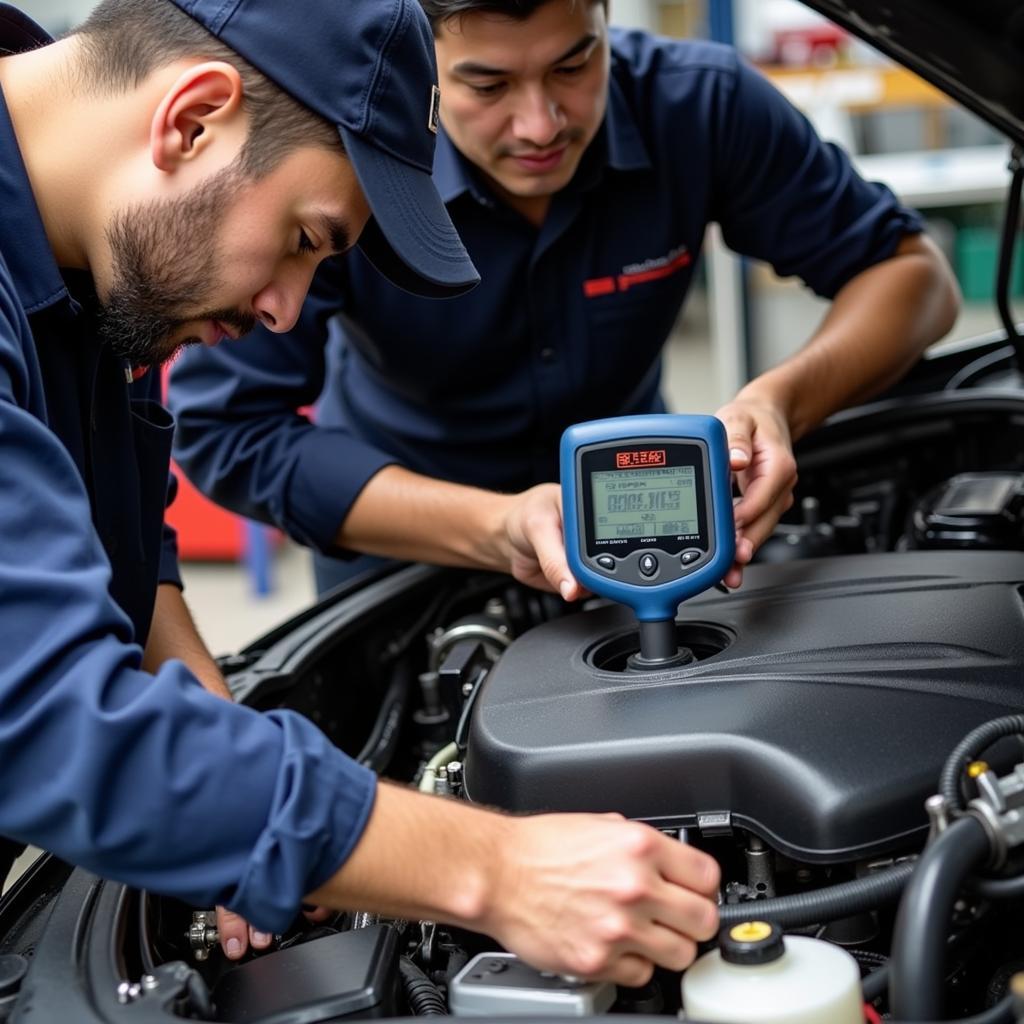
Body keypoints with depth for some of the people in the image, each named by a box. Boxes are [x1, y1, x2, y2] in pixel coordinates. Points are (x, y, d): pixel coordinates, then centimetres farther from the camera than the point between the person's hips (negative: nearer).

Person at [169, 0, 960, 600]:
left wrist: (782, 401, -40)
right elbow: (226, 428, -34)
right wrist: (490, 528, -47)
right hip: (400, 538, -2)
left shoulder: (700, 104, -25)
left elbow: (909, 269, -18)